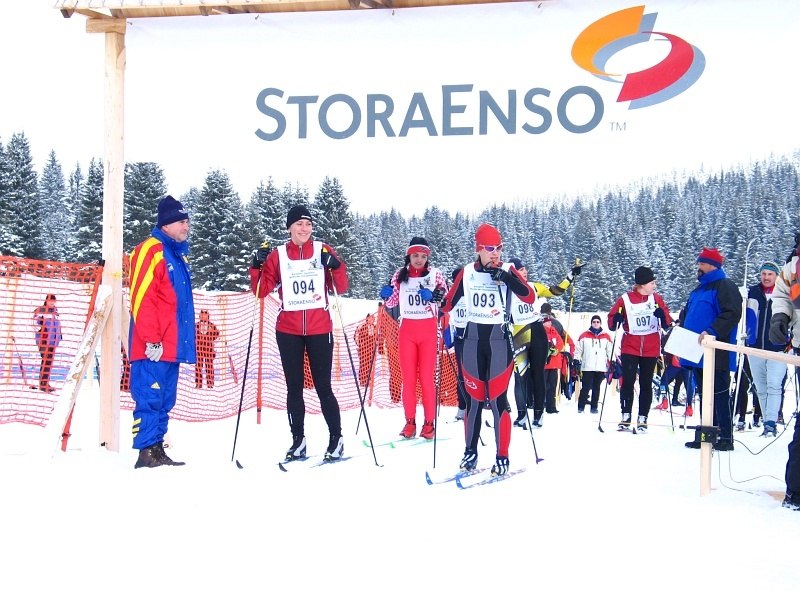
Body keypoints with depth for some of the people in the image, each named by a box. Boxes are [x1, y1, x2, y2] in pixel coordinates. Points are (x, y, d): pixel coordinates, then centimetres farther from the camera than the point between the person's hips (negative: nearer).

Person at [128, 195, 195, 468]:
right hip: (154, 347, -9)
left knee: (165, 401, 11)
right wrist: (152, 340, -19)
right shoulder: (151, 250, -9)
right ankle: (146, 452, -4)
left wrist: (186, 340, 20)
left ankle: (157, 450, 17)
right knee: (150, 397, -7)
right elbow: (141, 299, -15)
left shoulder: (179, 253, 19)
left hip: (173, 345, 9)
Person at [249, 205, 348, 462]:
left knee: (323, 387, -1)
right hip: (288, 331, 2)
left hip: (319, 330, -2)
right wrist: (257, 266, -12)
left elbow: (341, 288, 1)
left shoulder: (323, 251, 3)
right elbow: (261, 290, 3)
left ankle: (336, 439, 9)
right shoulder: (277, 255, 5)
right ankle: (298, 440, 13)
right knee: (294, 387, 6)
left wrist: (336, 266, -16)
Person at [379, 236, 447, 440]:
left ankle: (429, 422, 3)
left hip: (428, 330, -2)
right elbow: (392, 302, 13)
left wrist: (439, 296, -28)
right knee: (408, 377, 2)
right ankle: (410, 421, 8)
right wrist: (386, 295, -9)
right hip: (407, 330, 2)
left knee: (427, 376, -3)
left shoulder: (435, 274, -1)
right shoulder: (400, 275, 5)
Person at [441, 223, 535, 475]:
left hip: (499, 340, -2)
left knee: (497, 399, -5)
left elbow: (530, 297, -15)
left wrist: (507, 277, -26)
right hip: (473, 339, 2)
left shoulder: (508, 270, -2)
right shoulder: (467, 272, 4)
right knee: (474, 398, 6)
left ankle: (502, 457, 3)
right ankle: (470, 452, 18)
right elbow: (449, 303, 8)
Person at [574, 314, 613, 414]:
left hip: (601, 368, 2)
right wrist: (576, 361, 1)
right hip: (587, 367, -2)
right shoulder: (584, 336, 5)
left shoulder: (606, 337, 10)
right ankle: (581, 406, 0)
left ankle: (594, 406, 13)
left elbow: (610, 351, 14)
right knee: (586, 387, -8)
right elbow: (578, 350, 7)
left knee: (596, 388, 6)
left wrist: (612, 363, 8)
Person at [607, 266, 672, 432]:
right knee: (627, 382, -7)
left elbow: (667, 323, 4)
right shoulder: (625, 300, -2)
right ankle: (626, 417, 2)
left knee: (646, 384, 5)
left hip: (651, 350, 2)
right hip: (630, 349, -2)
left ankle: (642, 419, 10)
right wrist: (616, 320, -19)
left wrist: (662, 315, -17)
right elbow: (611, 321, 2)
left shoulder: (657, 299, 5)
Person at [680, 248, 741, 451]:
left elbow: (732, 314, -20)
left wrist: (712, 332, -28)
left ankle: (726, 438, -3)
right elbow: (687, 314, 30)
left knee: (720, 395, -6)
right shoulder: (698, 289, 21)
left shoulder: (725, 287, -8)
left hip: (716, 355, -9)